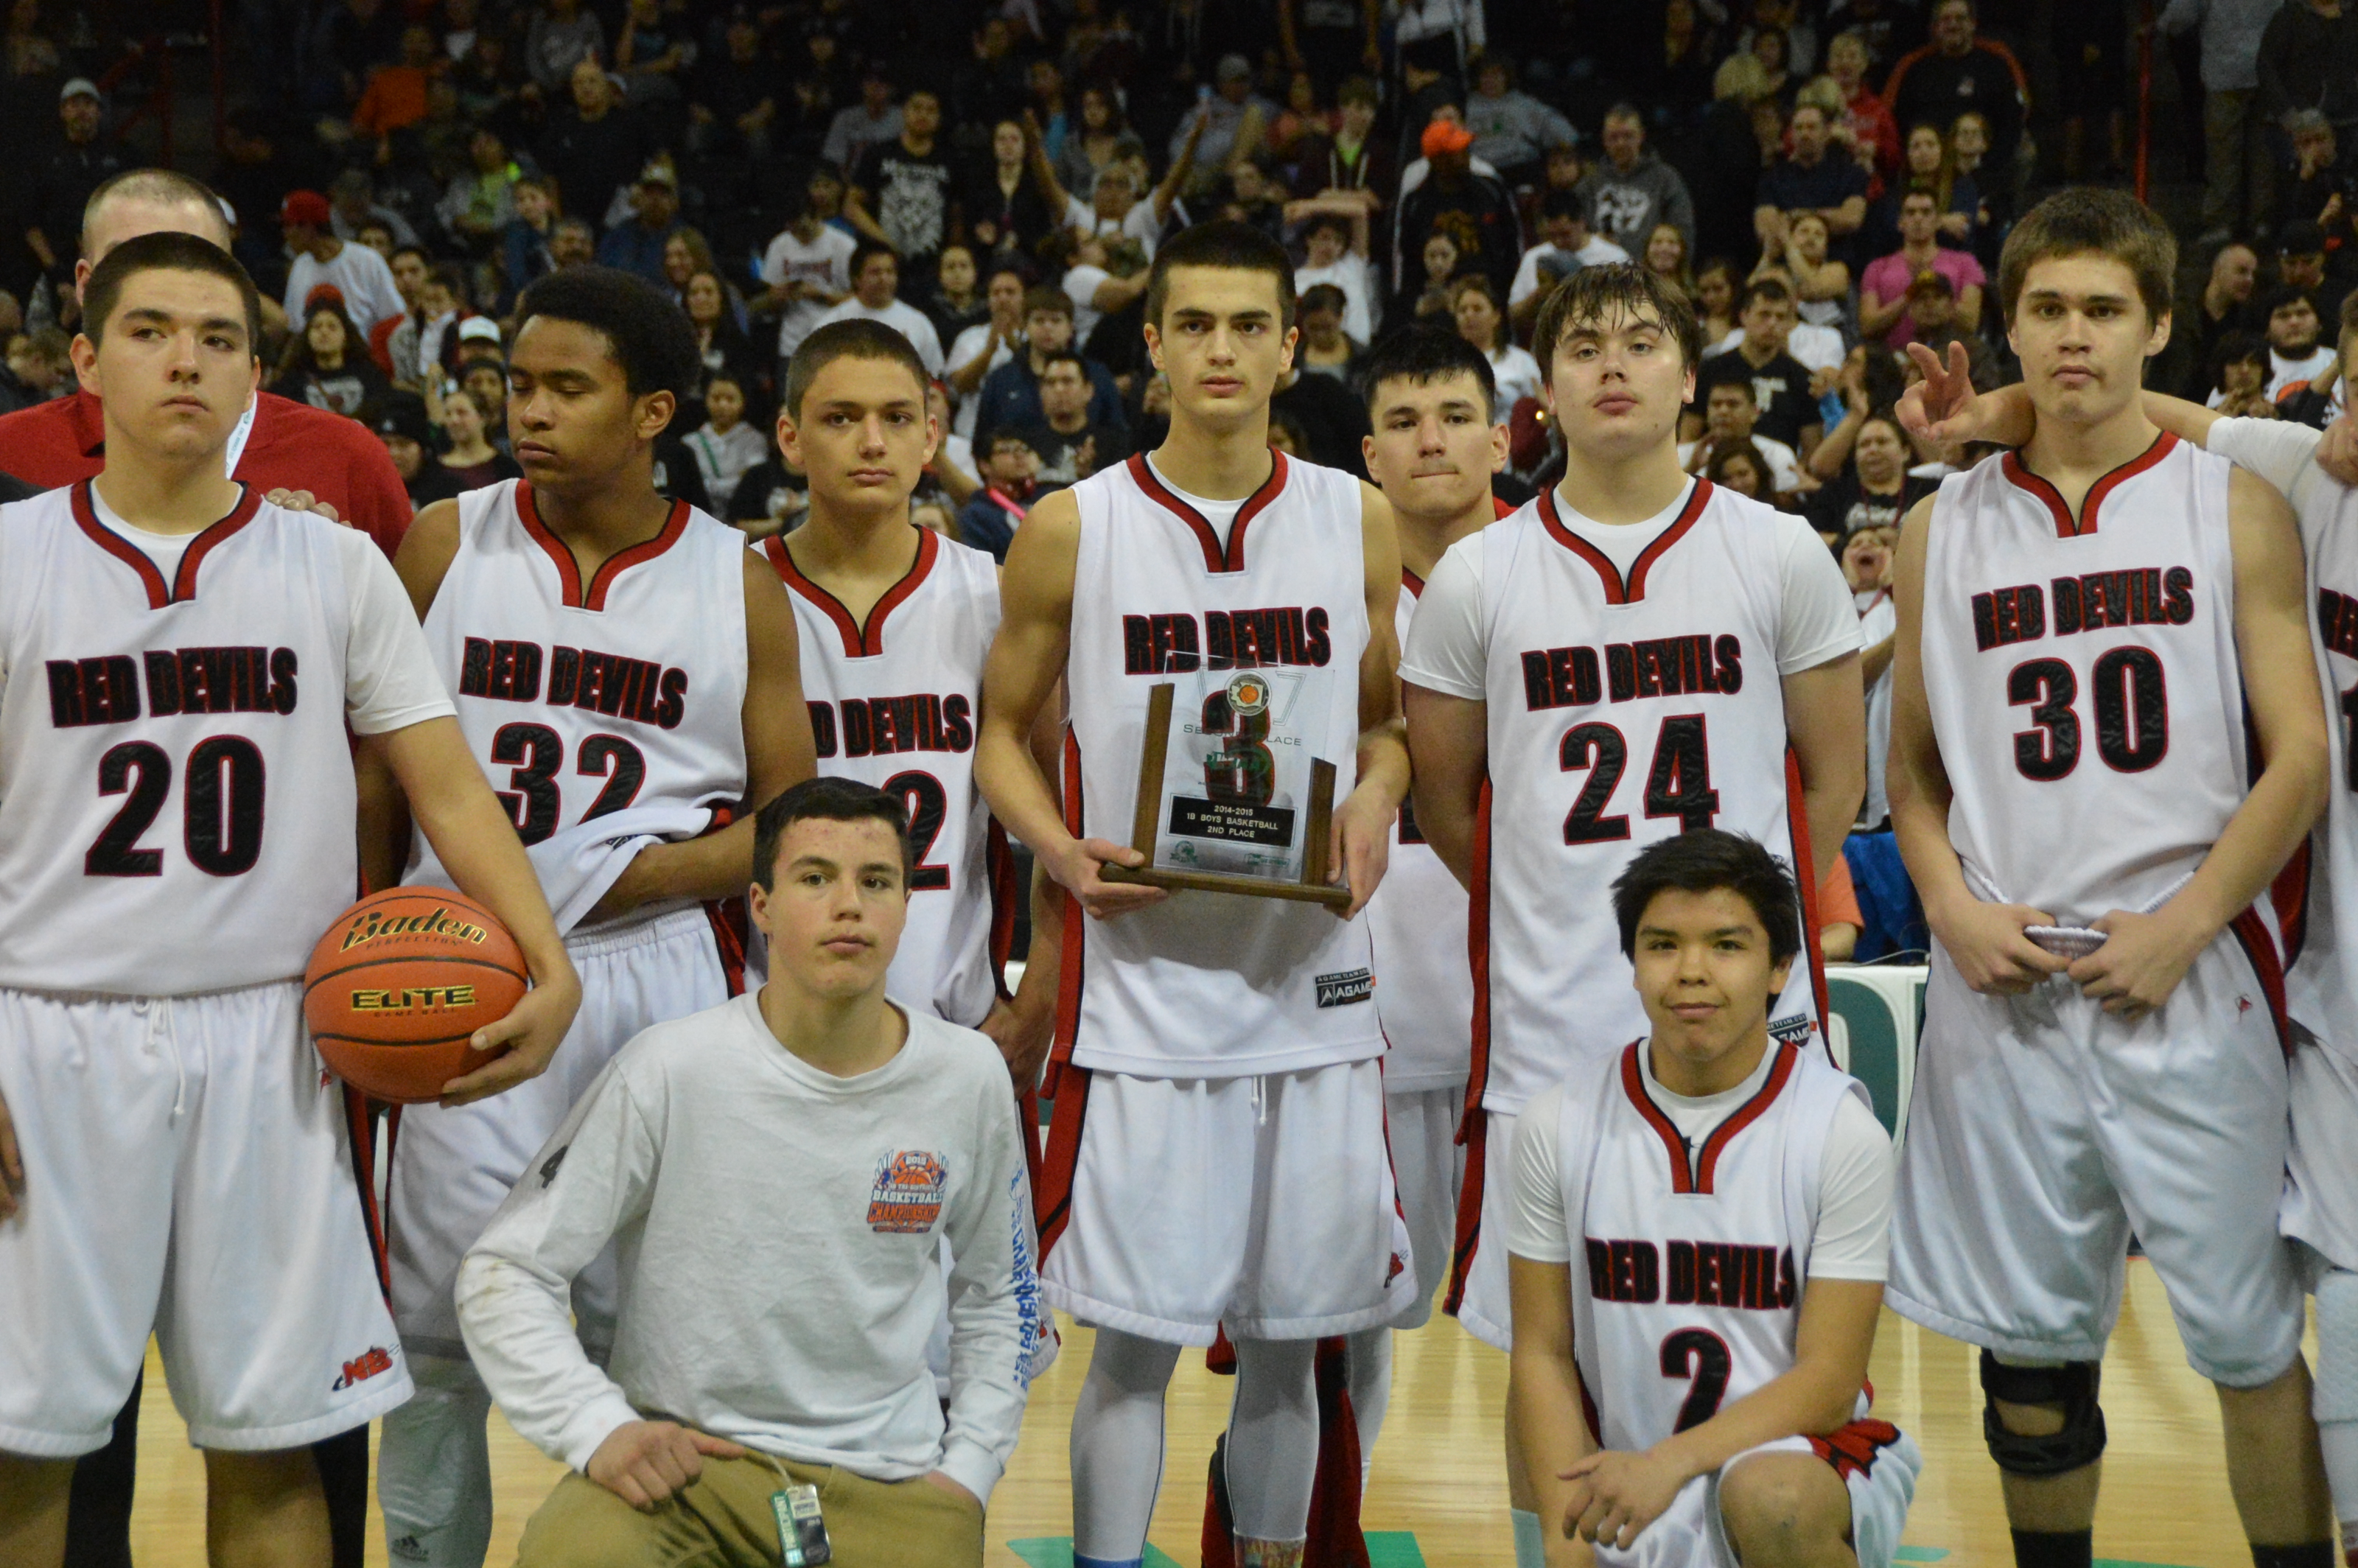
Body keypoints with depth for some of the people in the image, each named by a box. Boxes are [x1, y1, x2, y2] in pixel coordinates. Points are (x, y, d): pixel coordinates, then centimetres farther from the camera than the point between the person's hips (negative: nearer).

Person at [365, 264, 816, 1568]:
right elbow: (375, 769, 8)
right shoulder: (442, 546, 4)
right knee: (440, 1331, 5)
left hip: (667, 983, 0)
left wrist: (617, 880, -11)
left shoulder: (740, 586, 2)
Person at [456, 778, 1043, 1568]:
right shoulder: (673, 1067, -9)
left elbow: (998, 1293, 16)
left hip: (887, 1479, 2)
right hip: (680, 1455, -2)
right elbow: (503, 1272, -5)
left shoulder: (968, 1076, 1)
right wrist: (598, 1428, -17)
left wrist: (968, 1471, 6)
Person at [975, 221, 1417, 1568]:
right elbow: (1003, 732, 8)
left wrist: (1374, 801, -7)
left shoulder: (1359, 521, 7)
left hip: (1313, 976, 3)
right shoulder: (1073, 530, 0)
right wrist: (1057, 847, -11)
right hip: (1141, 976, -2)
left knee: (1289, 1332, 11)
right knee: (1135, 1338, -1)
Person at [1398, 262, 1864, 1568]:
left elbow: (1835, 773, 10)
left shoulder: (1781, 554, 3)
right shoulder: (1475, 577, 3)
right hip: (1550, 1023, 0)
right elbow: (1442, 799, 11)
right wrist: (1560, 913, 10)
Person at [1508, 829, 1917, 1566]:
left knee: (1769, 1500, -35)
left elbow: (1828, 1382, -9)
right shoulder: (1559, 1123, -1)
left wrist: (1668, 1463, -20)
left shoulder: (1842, 1129, -8)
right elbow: (1543, 1353, 2)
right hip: (1624, 1483, 2)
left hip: (1802, 1456, -2)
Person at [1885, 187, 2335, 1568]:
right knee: (2028, 1341, 11)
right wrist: (1953, 908, -3)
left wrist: (2180, 925, -12)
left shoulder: (2236, 509, 3)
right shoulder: (1945, 530, 9)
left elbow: (2300, 759, -2)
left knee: (2252, 1339, 3)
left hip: (2187, 976, -2)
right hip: (2002, 986, 2)